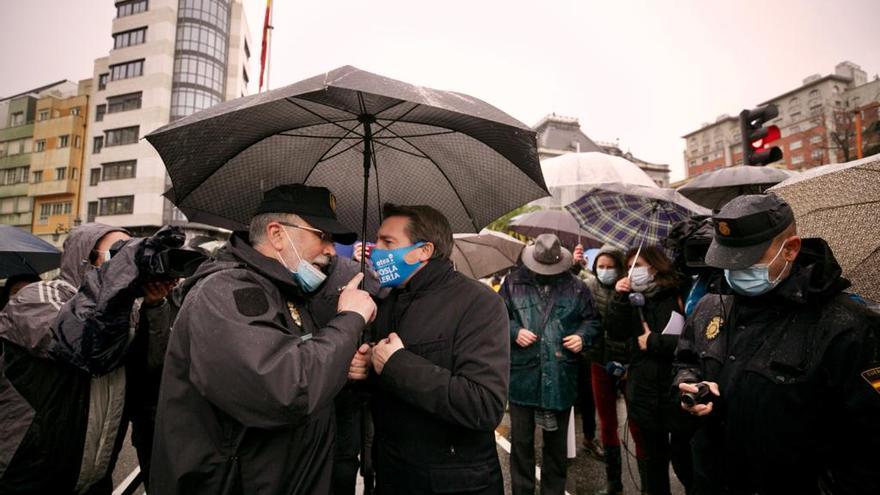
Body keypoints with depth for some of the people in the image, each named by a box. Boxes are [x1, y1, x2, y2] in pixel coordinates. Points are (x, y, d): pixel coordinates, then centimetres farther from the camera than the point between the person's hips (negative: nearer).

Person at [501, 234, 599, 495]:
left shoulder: (576, 287, 1)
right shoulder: (514, 282, -2)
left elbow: (591, 320, 11)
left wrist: (582, 336, -8)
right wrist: (514, 332, -14)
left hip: (561, 378, 1)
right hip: (522, 377, -1)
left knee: (556, 441, 19)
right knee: (521, 441, 12)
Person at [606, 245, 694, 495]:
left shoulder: (680, 296, -9)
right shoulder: (634, 300, 8)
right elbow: (616, 332, -3)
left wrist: (655, 342, -13)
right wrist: (620, 298, -11)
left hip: (677, 393, -5)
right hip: (644, 394, 5)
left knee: (684, 460, 10)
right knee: (652, 460, 19)